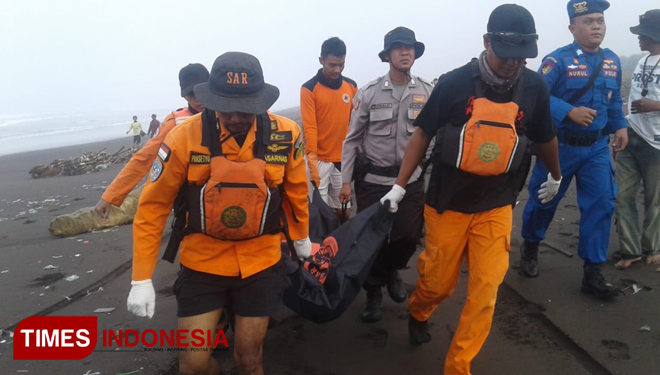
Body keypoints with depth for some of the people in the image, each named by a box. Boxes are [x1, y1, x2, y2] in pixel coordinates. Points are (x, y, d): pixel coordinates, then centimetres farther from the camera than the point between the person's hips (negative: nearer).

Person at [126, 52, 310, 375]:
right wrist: (142, 278, -8)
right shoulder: (184, 137, -18)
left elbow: (296, 190, 5)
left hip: (261, 262, 1)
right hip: (203, 262, 0)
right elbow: (153, 206, -9)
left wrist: (301, 237, 18)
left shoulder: (286, 134, -13)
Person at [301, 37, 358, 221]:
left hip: (344, 159, 4)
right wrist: (312, 160, -19)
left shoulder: (351, 86, 6)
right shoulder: (309, 88, -7)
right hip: (320, 159, -4)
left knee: (341, 209, 12)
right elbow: (309, 128, -12)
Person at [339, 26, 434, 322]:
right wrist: (346, 181, -2)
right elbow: (352, 139, 0)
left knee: (409, 236, 5)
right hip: (372, 181, -1)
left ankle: (392, 271, 40)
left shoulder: (428, 92, 0)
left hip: (412, 180, 2)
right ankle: (374, 292, 29)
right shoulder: (368, 93, -4)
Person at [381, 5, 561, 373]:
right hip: (448, 202, -2)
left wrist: (556, 176, 30)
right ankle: (418, 312, 44)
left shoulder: (535, 87, -3)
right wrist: (400, 185, -3)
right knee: (439, 282, 9)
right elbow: (423, 134, -2)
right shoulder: (455, 82, -11)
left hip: (497, 205, 2)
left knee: (486, 288, -1)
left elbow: (545, 138, 14)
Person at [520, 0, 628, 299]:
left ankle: (592, 272, 10)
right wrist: (570, 112, -29)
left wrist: (619, 126, 8)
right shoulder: (558, 60, -13)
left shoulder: (612, 61, 7)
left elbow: (614, 100, 18)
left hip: (597, 147, 5)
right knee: (544, 200, 8)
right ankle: (530, 248, 35)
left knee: (601, 204, 0)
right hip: (560, 146, -5)